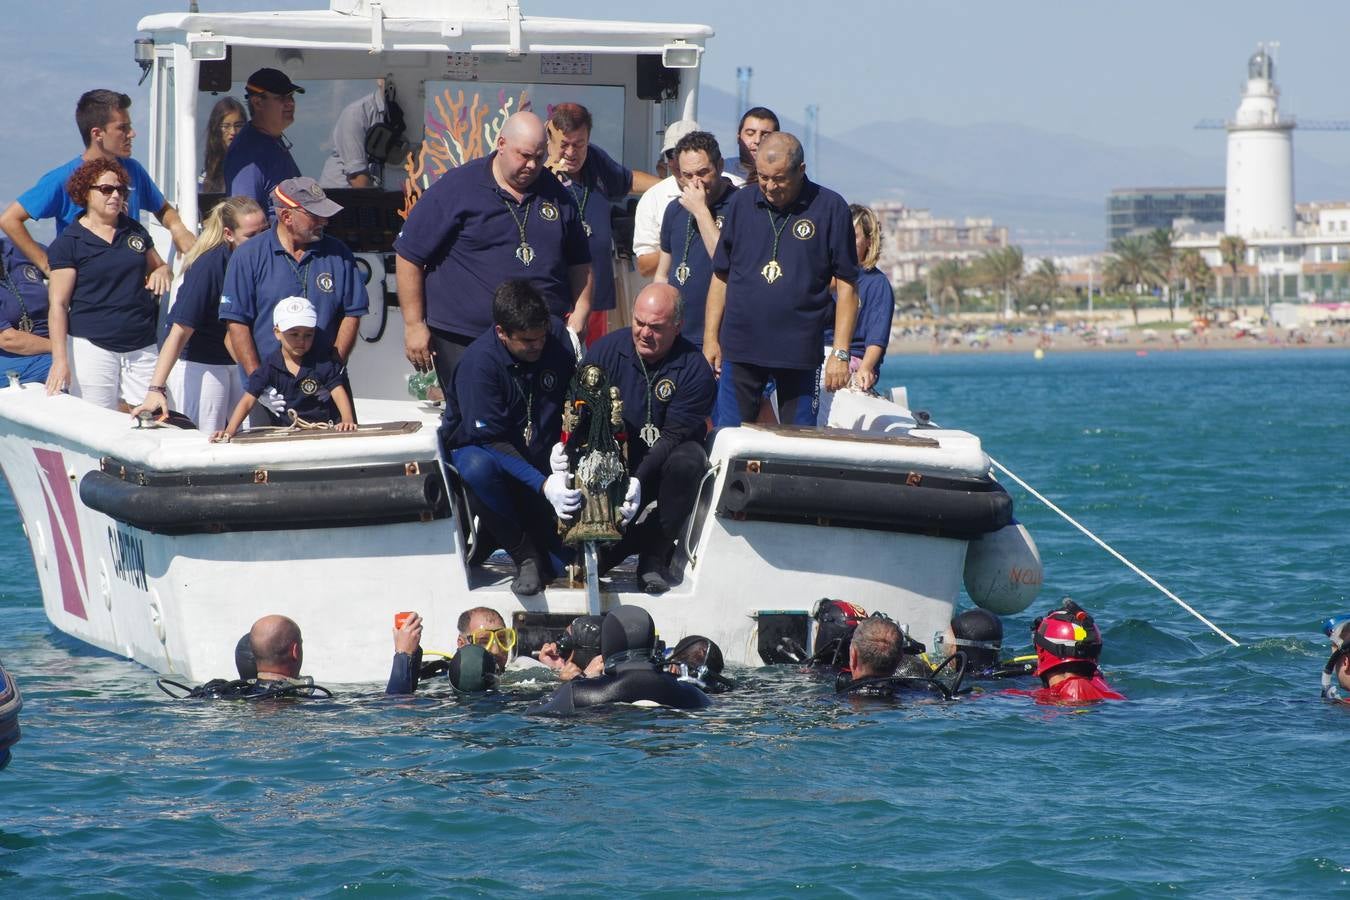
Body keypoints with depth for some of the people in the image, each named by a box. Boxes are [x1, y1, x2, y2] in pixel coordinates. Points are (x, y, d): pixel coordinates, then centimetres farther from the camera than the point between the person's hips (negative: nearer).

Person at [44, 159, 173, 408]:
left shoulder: (135, 231, 14)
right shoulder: (68, 243, -2)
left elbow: (158, 266, 28)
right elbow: (58, 304, -6)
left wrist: (161, 272, 1)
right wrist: (60, 358, -15)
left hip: (142, 347, 5)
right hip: (92, 348, -5)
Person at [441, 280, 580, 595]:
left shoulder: (557, 353, -7)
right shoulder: (479, 361, -20)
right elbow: (489, 440, -24)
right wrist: (543, 485, -35)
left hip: (541, 465, 3)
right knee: (477, 467, -42)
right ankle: (526, 558, -23)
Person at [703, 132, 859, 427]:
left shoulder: (830, 208, -3)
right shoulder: (741, 203, 6)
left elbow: (846, 285, -2)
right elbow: (721, 276, 11)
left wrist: (840, 353, -7)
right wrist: (710, 338, 6)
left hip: (800, 353, -2)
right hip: (740, 349, 2)